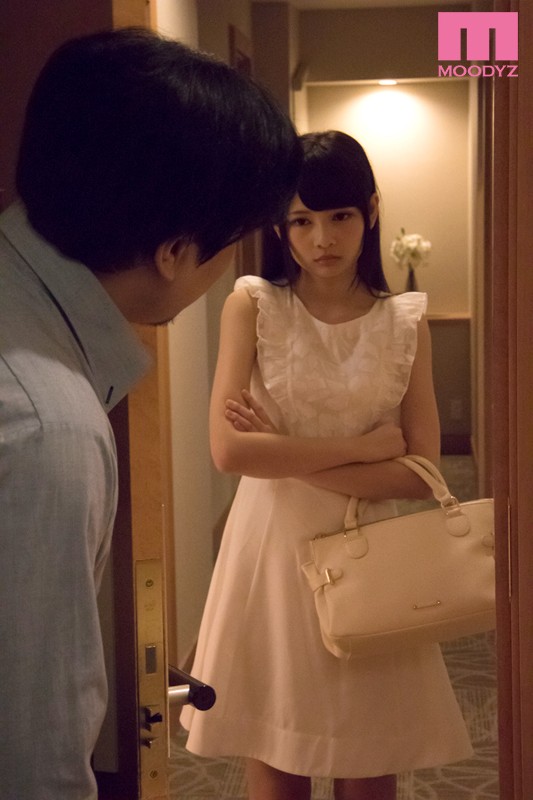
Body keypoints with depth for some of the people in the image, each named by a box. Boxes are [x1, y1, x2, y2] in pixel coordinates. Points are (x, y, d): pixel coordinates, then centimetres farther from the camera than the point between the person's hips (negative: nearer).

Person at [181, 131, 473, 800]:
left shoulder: (405, 322, 0)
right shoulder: (251, 306, -4)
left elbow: (420, 472, -6)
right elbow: (229, 450, -15)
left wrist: (287, 457, -14)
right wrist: (361, 446, -13)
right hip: (272, 551, -1)